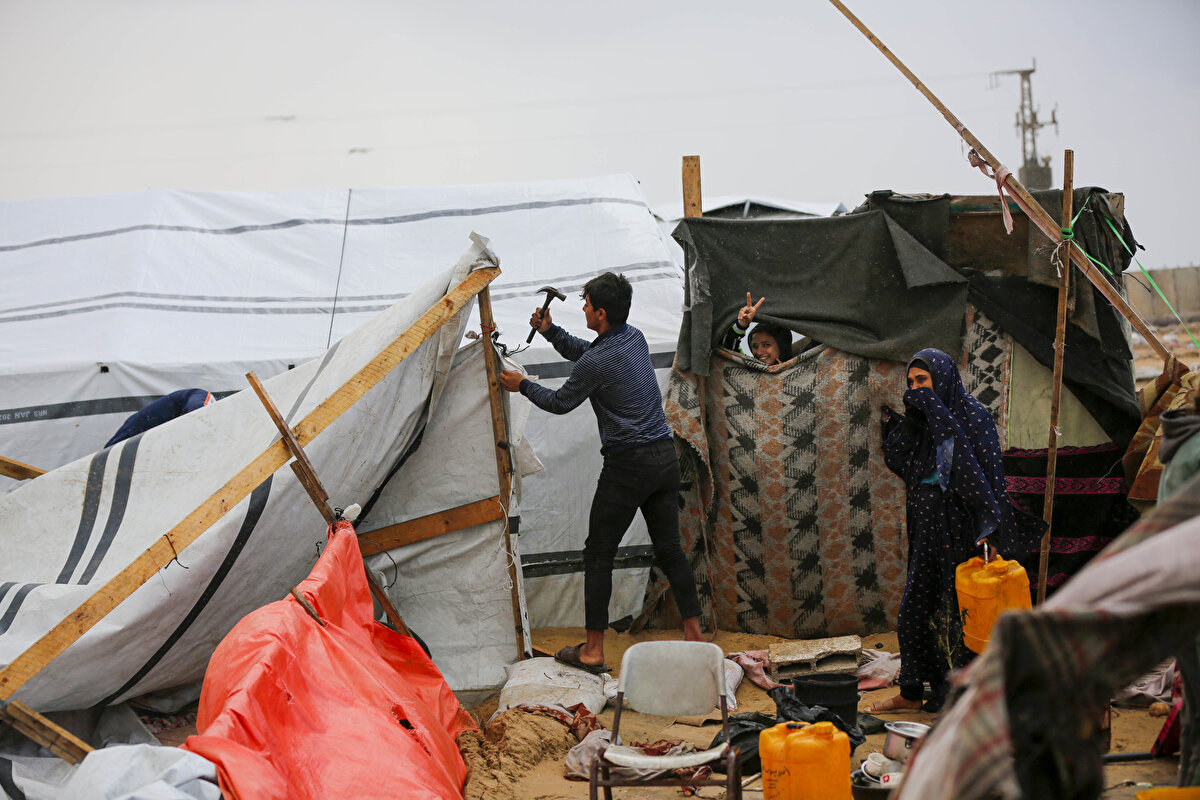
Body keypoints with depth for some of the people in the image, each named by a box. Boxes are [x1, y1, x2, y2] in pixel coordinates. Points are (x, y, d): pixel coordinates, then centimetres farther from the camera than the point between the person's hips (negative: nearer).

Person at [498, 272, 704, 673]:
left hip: (628, 466, -8)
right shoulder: (635, 337, 8)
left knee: (598, 554, 3)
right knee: (670, 549, 14)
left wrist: (522, 385, 16)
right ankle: (694, 636, 16)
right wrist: (550, 331, 13)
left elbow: (560, 403, 0)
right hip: (666, 456, 8)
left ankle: (593, 651, 6)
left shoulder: (596, 365, -17)